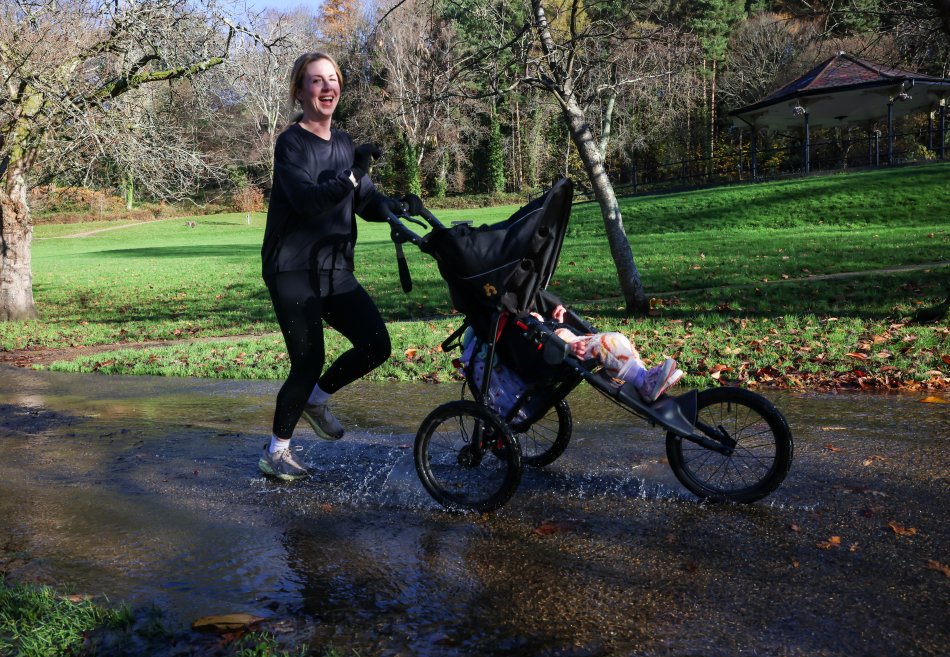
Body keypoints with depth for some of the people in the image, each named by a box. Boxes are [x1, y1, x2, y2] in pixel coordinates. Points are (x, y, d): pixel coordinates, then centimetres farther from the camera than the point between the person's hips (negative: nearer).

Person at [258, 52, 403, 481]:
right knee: (308, 363, -7)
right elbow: (307, 201, -23)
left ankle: (317, 398, 20)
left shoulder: (343, 144, 13)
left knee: (377, 344, -7)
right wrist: (352, 175, -36)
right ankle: (275, 452, 15)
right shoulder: (291, 143, -8)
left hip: (335, 268, 6)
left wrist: (399, 208, -10)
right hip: (293, 270, -6)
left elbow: (368, 203, 11)